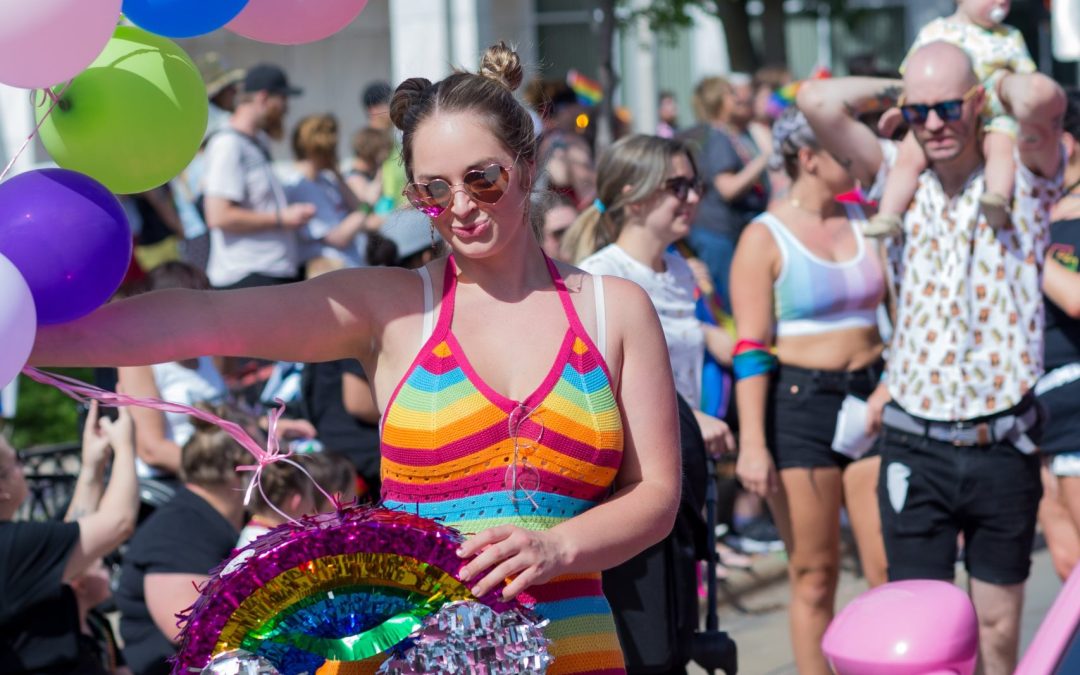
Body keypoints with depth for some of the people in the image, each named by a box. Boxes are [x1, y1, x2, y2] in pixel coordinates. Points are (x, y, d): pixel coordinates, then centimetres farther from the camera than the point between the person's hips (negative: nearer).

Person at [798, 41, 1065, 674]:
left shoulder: (1022, 180, -3)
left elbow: (1042, 95, -25)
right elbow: (818, 101, -9)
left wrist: (1005, 82, -4)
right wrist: (898, 92, 3)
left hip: (1004, 448, -1)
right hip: (916, 449, 1)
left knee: (1000, 624, 10)